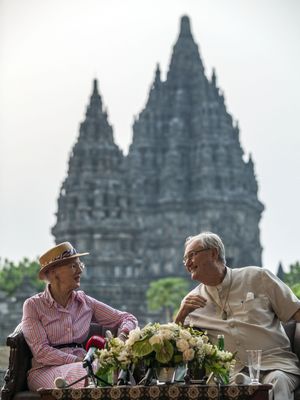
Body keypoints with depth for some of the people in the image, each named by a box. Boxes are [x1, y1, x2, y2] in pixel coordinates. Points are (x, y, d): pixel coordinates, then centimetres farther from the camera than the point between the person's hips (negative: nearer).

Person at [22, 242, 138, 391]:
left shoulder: (85, 303, 13)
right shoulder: (33, 305, 1)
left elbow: (128, 318, 16)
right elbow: (41, 352, -9)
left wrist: (122, 337, -8)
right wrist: (79, 361, -19)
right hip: (46, 370, -4)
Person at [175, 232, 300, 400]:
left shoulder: (257, 277, 11)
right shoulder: (191, 301, 17)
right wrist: (181, 315, -2)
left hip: (275, 363, -1)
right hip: (232, 372, 1)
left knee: (276, 381, -34)